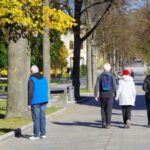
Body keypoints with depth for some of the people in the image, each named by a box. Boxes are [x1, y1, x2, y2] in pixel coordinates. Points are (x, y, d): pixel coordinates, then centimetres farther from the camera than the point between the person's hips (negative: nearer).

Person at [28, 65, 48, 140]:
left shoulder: (31, 79, -11)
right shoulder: (44, 78, 9)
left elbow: (30, 92, -14)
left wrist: (29, 103, -11)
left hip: (35, 102, -6)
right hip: (43, 101, 6)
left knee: (36, 118, -2)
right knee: (42, 117, 9)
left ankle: (36, 135, 1)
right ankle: (43, 134, 11)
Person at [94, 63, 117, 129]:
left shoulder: (100, 76, 0)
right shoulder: (112, 76, -4)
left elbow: (96, 86, -3)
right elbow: (115, 86, -6)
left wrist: (96, 95, 1)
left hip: (102, 95, 1)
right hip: (110, 95, -1)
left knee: (103, 109, 15)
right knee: (109, 110, 4)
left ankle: (104, 122, 6)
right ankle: (108, 124, 2)